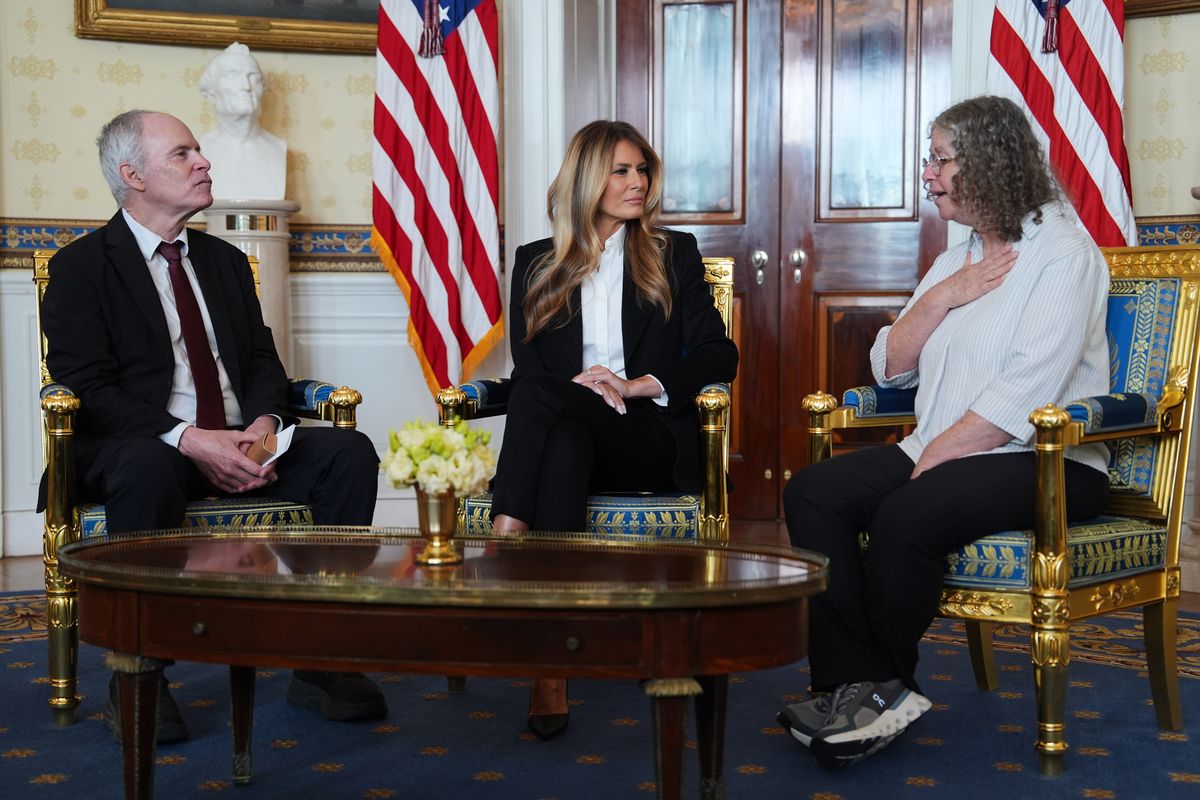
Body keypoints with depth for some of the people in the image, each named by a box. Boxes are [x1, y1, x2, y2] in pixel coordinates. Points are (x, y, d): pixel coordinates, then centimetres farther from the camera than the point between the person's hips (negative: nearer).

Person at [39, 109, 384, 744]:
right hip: (133, 447, -5)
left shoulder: (225, 261, 21)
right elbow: (86, 387, -10)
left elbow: (263, 361, 16)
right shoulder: (80, 266, 2)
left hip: (238, 443, 6)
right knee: (149, 468, -41)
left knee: (350, 452, -19)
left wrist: (265, 423, -8)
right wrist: (186, 439, -24)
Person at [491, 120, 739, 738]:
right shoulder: (537, 264, 16)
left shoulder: (674, 255, 14)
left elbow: (718, 355, 4)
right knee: (562, 440, -36)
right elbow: (524, 364, 5)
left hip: (652, 439, -1)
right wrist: (576, 382, -17)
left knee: (545, 396, -31)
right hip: (563, 431, 1)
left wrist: (637, 385, -11)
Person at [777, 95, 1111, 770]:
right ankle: (862, 688, -21)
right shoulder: (955, 261, 20)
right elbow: (890, 368, 14)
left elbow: (1027, 394, -18)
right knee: (813, 493, -14)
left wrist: (935, 457, -18)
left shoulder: (1063, 253, -6)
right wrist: (940, 299, -1)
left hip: (1047, 462, -8)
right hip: (940, 454, 8)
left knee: (906, 515, -33)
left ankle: (881, 687, -11)